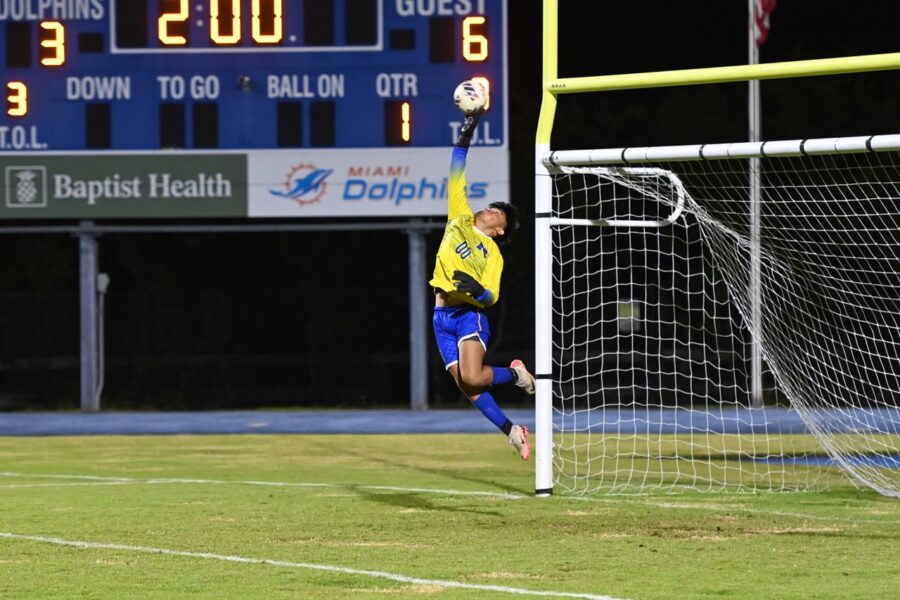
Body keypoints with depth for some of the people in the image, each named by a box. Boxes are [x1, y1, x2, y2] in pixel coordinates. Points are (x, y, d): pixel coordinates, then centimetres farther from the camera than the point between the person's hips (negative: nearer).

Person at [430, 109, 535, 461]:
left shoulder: (493, 254, 3)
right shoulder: (461, 219, 15)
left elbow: (491, 297, -4)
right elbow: (457, 178, 14)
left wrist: (477, 289, -26)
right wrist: (464, 138, 8)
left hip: (469, 314, -4)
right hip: (443, 315, 4)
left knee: (472, 379, -23)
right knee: (467, 387, -3)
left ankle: (515, 374, 7)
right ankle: (513, 432, 9)